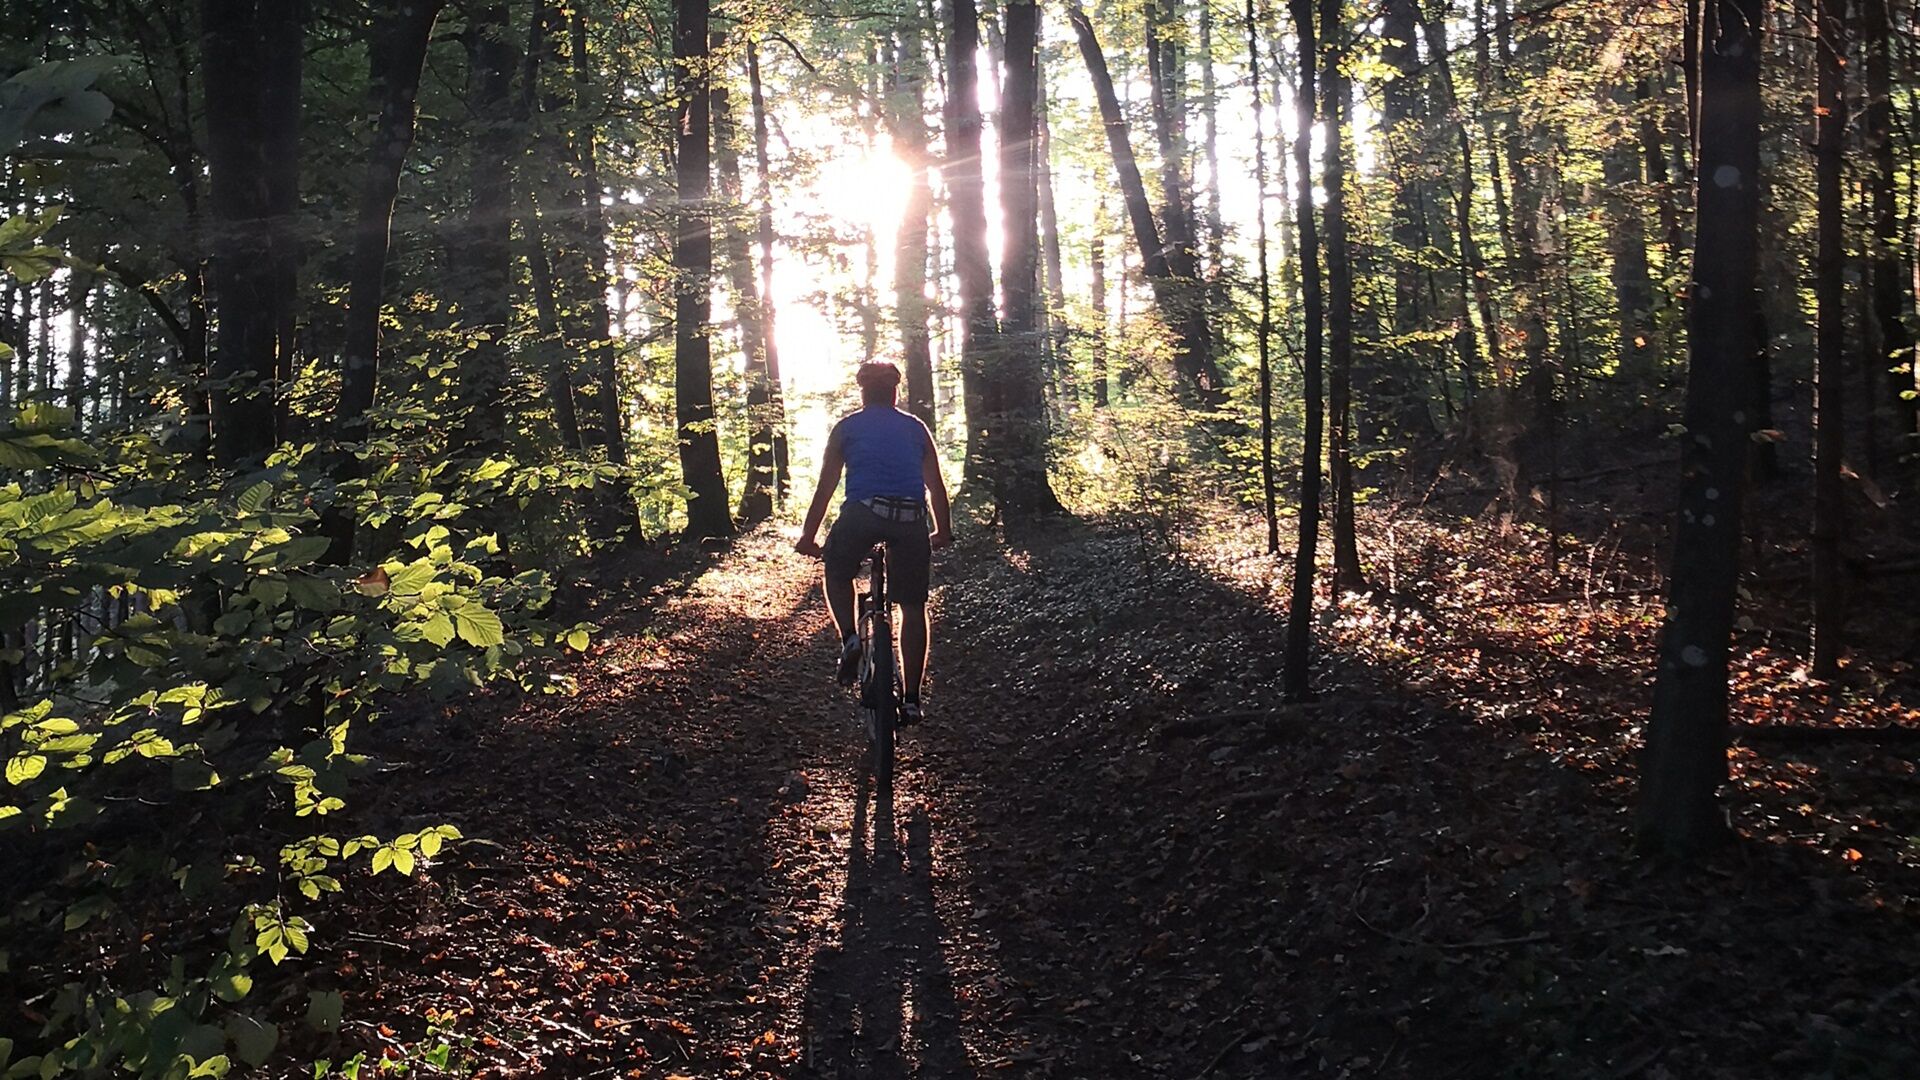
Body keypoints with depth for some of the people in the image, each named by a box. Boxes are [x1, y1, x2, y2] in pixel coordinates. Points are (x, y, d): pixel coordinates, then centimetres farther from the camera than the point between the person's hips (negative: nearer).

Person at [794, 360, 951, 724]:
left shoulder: (847, 428, 19)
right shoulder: (916, 428, 24)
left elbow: (825, 488, 16)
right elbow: (936, 486, 24)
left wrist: (808, 536, 21)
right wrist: (944, 532, 36)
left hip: (864, 511, -2)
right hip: (912, 518, 2)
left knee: (837, 574, 27)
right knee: (913, 607, 12)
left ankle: (849, 639, 3)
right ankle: (911, 699, 12)